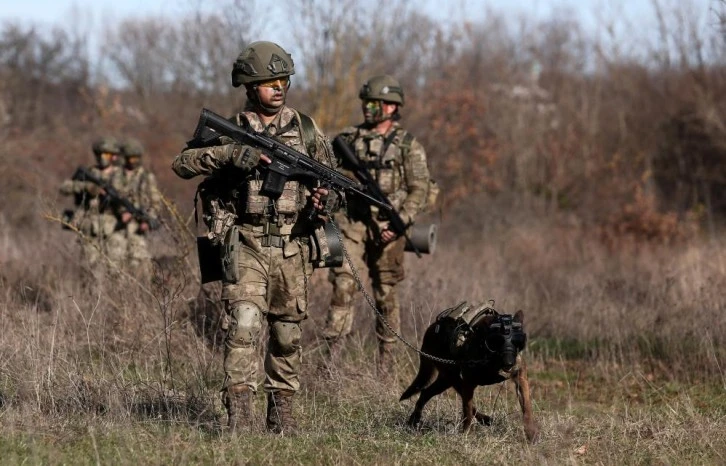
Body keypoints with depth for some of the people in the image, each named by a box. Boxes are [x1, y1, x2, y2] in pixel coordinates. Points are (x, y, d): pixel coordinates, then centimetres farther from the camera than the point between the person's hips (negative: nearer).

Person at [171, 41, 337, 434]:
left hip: (292, 247, 3)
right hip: (246, 244, -3)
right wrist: (230, 154, -23)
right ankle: (238, 413, -19)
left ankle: (281, 409, 21)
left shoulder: (305, 129, 8)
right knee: (244, 323, -18)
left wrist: (324, 196, -8)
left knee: (287, 333, 9)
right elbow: (182, 163, -9)